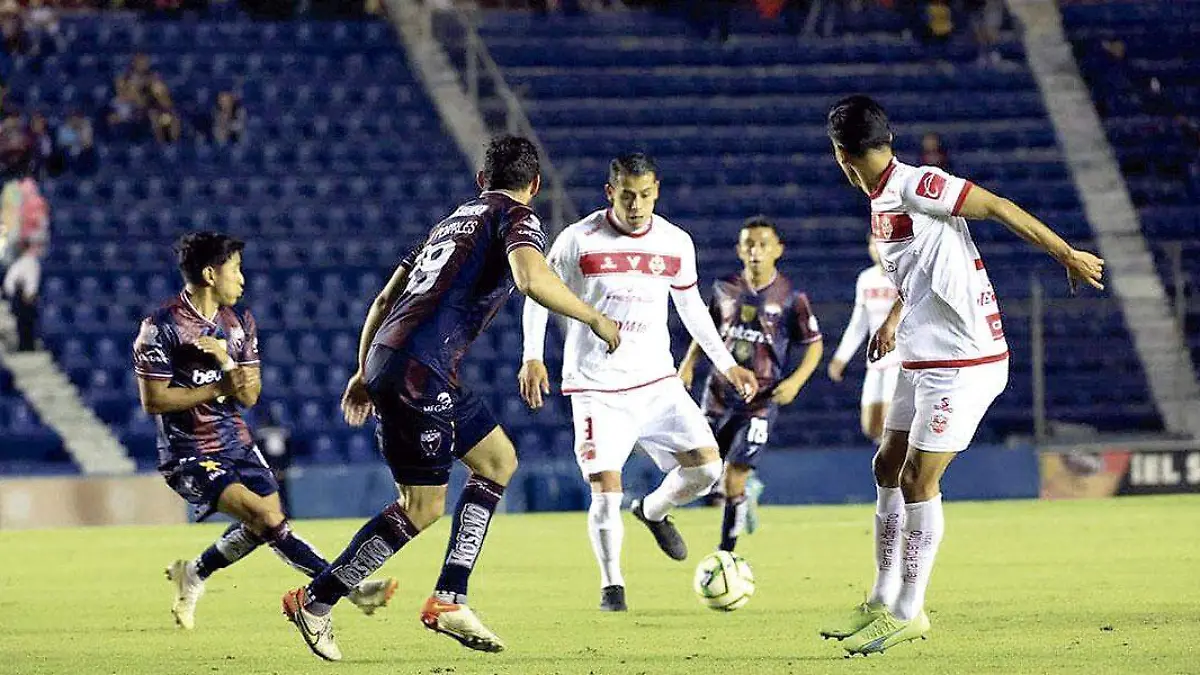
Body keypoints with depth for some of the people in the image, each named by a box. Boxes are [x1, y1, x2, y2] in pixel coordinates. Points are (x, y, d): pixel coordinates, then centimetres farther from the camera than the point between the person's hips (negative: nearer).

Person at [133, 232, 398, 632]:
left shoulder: (239, 322, 8)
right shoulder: (162, 327, -13)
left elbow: (250, 396, 4)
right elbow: (153, 400, -15)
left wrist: (225, 360, -16)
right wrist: (219, 388, -17)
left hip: (236, 443, 8)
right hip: (189, 456, -8)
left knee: (261, 527, 6)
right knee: (265, 516, -21)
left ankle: (193, 575, 30)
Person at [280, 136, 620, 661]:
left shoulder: (456, 220, 24)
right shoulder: (517, 218, 0)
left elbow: (385, 299, 24)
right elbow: (531, 279, -23)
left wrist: (364, 372, 29)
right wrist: (594, 319, -11)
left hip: (387, 358, 9)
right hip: (418, 370, -9)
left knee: (499, 460, 17)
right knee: (422, 508, -3)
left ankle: (449, 600, 11)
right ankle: (315, 601, 1)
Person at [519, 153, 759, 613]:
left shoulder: (676, 244, 1)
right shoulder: (579, 240, -10)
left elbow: (691, 307, 16)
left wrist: (727, 365, 15)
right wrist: (533, 358, -11)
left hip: (656, 382, 3)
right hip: (597, 388, -3)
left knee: (706, 466, -7)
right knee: (605, 492, -12)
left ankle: (653, 511, 24)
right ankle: (611, 584, 10)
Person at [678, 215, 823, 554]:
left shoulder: (790, 297, -5)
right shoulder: (726, 288, 4)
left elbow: (814, 345, 3)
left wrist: (796, 380, -11)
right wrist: (689, 363, 6)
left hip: (760, 400, -4)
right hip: (720, 395, 4)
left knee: (733, 477, -13)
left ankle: (725, 554, -2)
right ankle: (744, 498, 37)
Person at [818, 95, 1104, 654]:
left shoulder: (914, 186, -17)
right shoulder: (881, 206, 11)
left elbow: (997, 206, -15)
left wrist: (1066, 256, -13)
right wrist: (894, 319, 31)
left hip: (964, 364, -9)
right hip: (922, 362, 9)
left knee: (917, 482, -7)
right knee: (888, 469, 12)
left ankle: (909, 613, 2)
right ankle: (883, 602, 21)